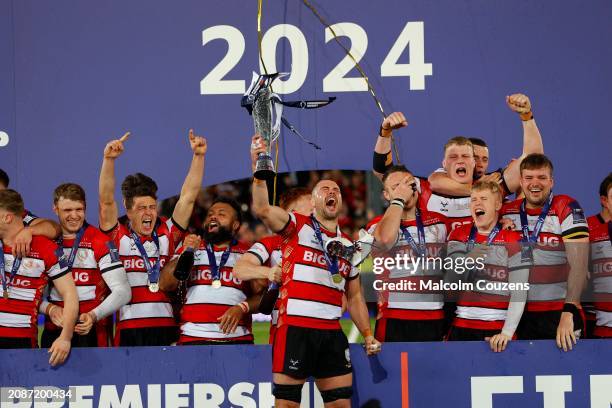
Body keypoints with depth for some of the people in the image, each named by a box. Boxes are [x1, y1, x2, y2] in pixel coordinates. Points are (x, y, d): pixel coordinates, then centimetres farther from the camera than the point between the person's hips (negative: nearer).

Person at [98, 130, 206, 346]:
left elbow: (188, 197, 10)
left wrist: (199, 156, 3)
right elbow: (106, 201, -3)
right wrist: (109, 160, -14)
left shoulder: (167, 234, 13)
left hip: (167, 327, 2)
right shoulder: (118, 236, 7)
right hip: (129, 327, -2)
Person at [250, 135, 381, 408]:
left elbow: (354, 297, 25)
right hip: (295, 326, -5)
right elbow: (261, 209, -13)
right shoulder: (297, 226, 6)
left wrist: (367, 335, 14)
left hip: (332, 332, 5)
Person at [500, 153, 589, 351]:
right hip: (519, 312, 3)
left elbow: (578, 264, -16)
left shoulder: (567, 208, -8)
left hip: (559, 311, -3)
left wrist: (569, 312, -23)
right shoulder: (506, 212, 5)